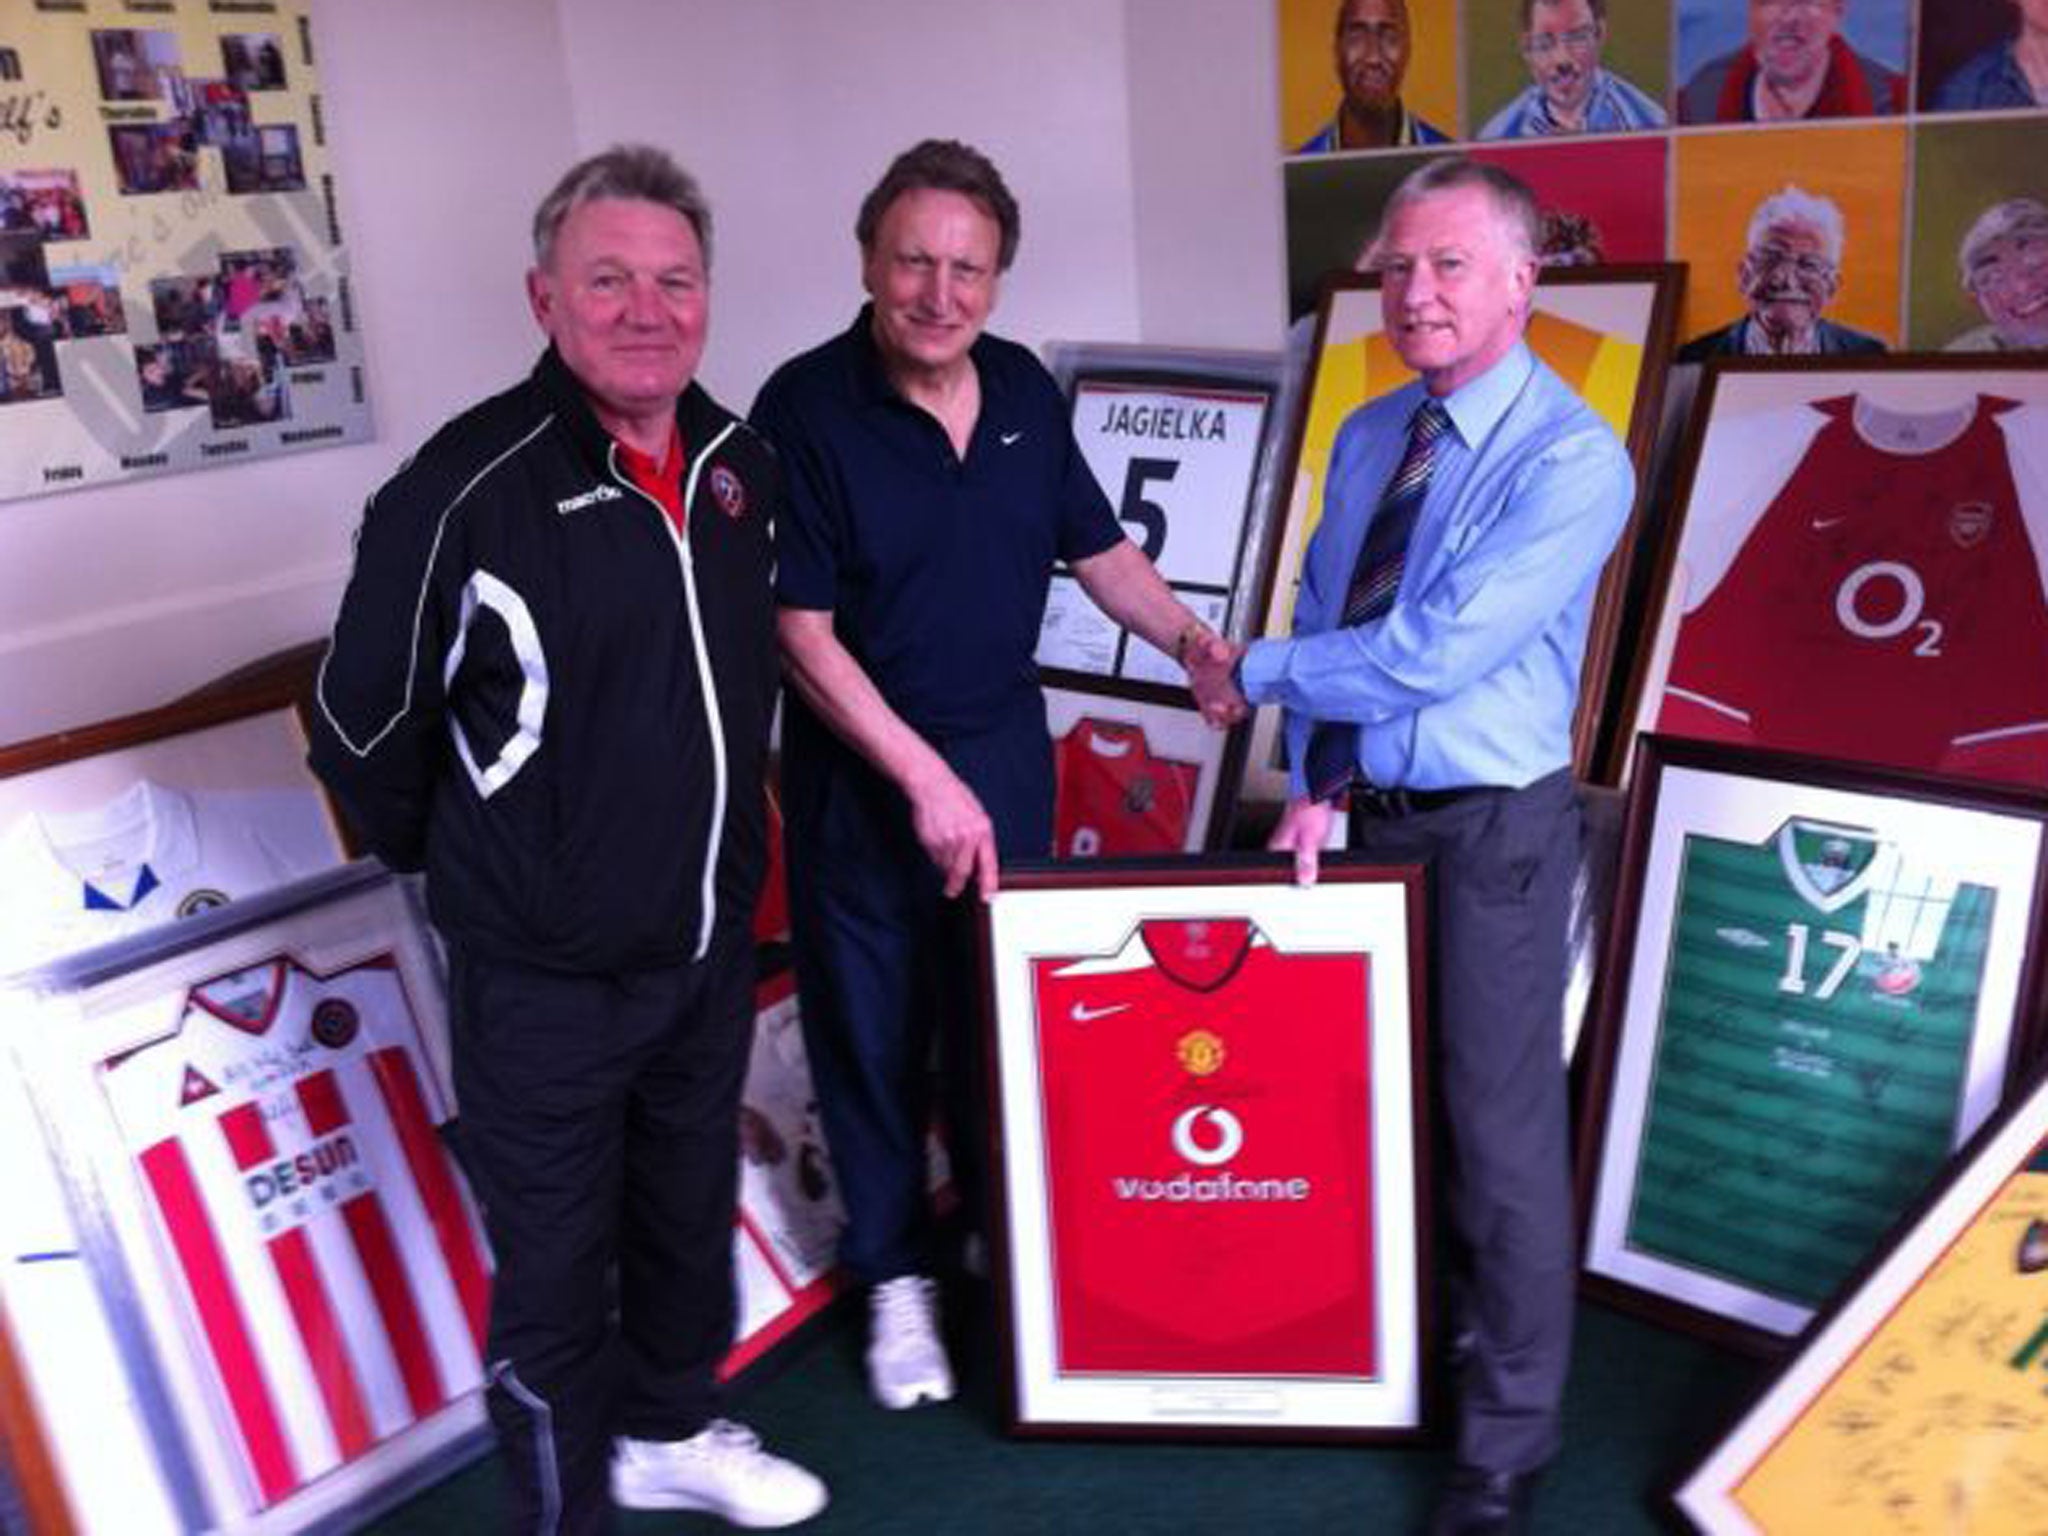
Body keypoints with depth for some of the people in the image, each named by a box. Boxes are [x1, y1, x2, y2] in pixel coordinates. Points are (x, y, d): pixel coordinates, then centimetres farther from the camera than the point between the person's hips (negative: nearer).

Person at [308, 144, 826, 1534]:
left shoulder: (744, 466, 1)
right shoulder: (469, 487, -20)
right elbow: (363, 730, -9)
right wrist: (465, 862, 4)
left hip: (713, 948, 7)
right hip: (547, 979, -6)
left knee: (691, 1214, 24)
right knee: (557, 1274, 8)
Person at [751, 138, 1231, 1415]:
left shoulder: (1026, 390, -1)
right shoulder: (805, 410, -16)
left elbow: (1097, 548, 11)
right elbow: (802, 633, -18)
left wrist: (1185, 635, -7)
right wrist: (924, 779, -21)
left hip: (1008, 748, 4)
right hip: (861, 772, -4)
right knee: (875, 1030, 10)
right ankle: (897, 1274, 30)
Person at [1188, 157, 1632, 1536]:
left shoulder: (1573, 462, -17)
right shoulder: (1367, 437, 6)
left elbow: (1431, 653, -23)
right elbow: (1325, 620, 9)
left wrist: (1253, 674, -11)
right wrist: (1314, 781, -3)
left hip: (1494, 829, -6)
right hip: (1367, 811, 6)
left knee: (1501, 1132, 2)